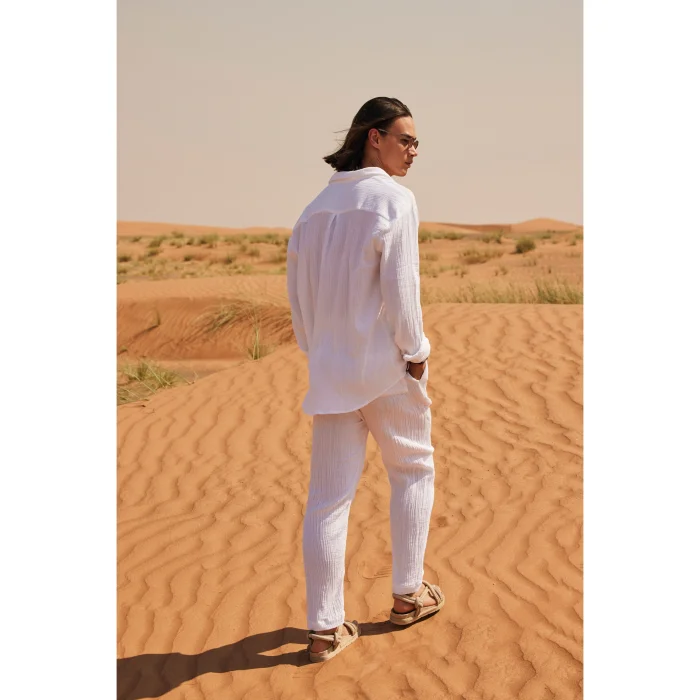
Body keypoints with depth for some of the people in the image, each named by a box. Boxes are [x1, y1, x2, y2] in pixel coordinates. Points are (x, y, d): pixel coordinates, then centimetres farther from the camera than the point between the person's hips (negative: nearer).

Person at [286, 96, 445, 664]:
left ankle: (325, 628, 8)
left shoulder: (318, 206, 10)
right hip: (384, 363, -5)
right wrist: (416, 353, -9)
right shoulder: (393, 198, -11)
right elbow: (400, 283, -17)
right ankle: (407, 594, 24)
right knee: (414, 469, 18)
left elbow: (298, 287, 12)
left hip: (331, 368, 5)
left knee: (329, 496, 5)